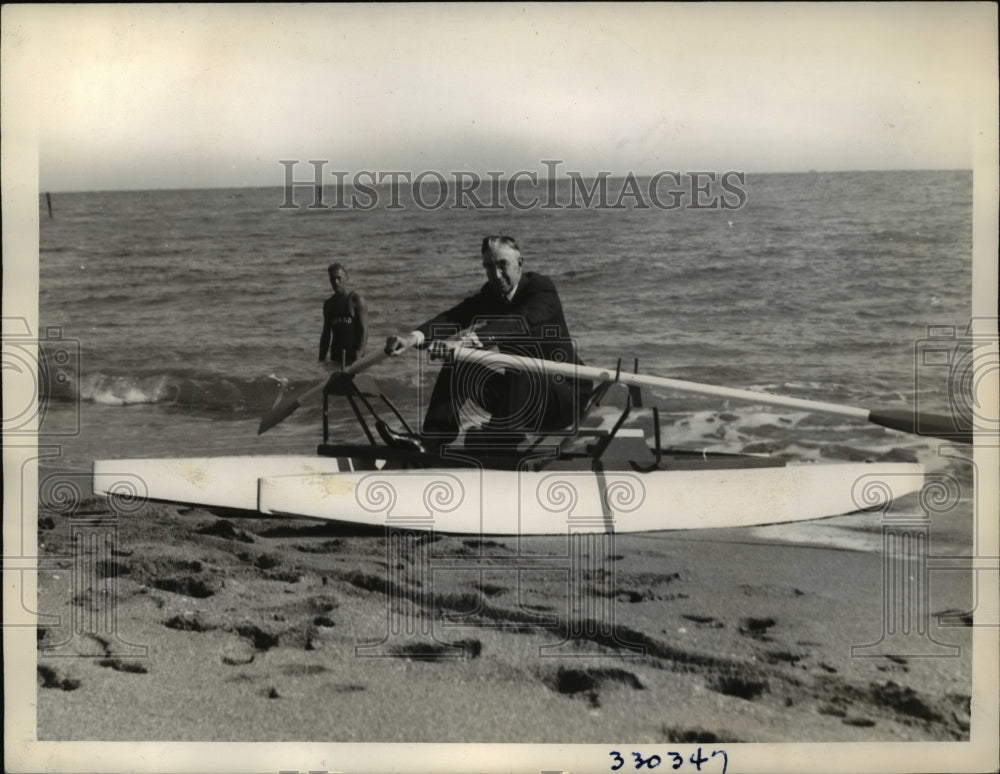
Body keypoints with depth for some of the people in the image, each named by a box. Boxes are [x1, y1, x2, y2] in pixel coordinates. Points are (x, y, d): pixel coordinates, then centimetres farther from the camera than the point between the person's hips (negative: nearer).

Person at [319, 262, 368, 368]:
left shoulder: (357, 301, -3)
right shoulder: (328, 304, 14)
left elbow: (364, 331, -9)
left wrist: (358, 356, -20)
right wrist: (321, 360, 12)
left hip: (353, 356, -5)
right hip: (335, 358, 5)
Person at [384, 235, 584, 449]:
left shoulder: (542, 288, -17)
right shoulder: (490, 294, -1)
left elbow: (519, 323, -38)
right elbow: (453, 317, -19)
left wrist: (472, 336, -54)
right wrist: (415, 336, -39)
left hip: (560, 391, -6)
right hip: (519, 387, 6)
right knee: (458, 365, -10)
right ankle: (431, 442, -13)